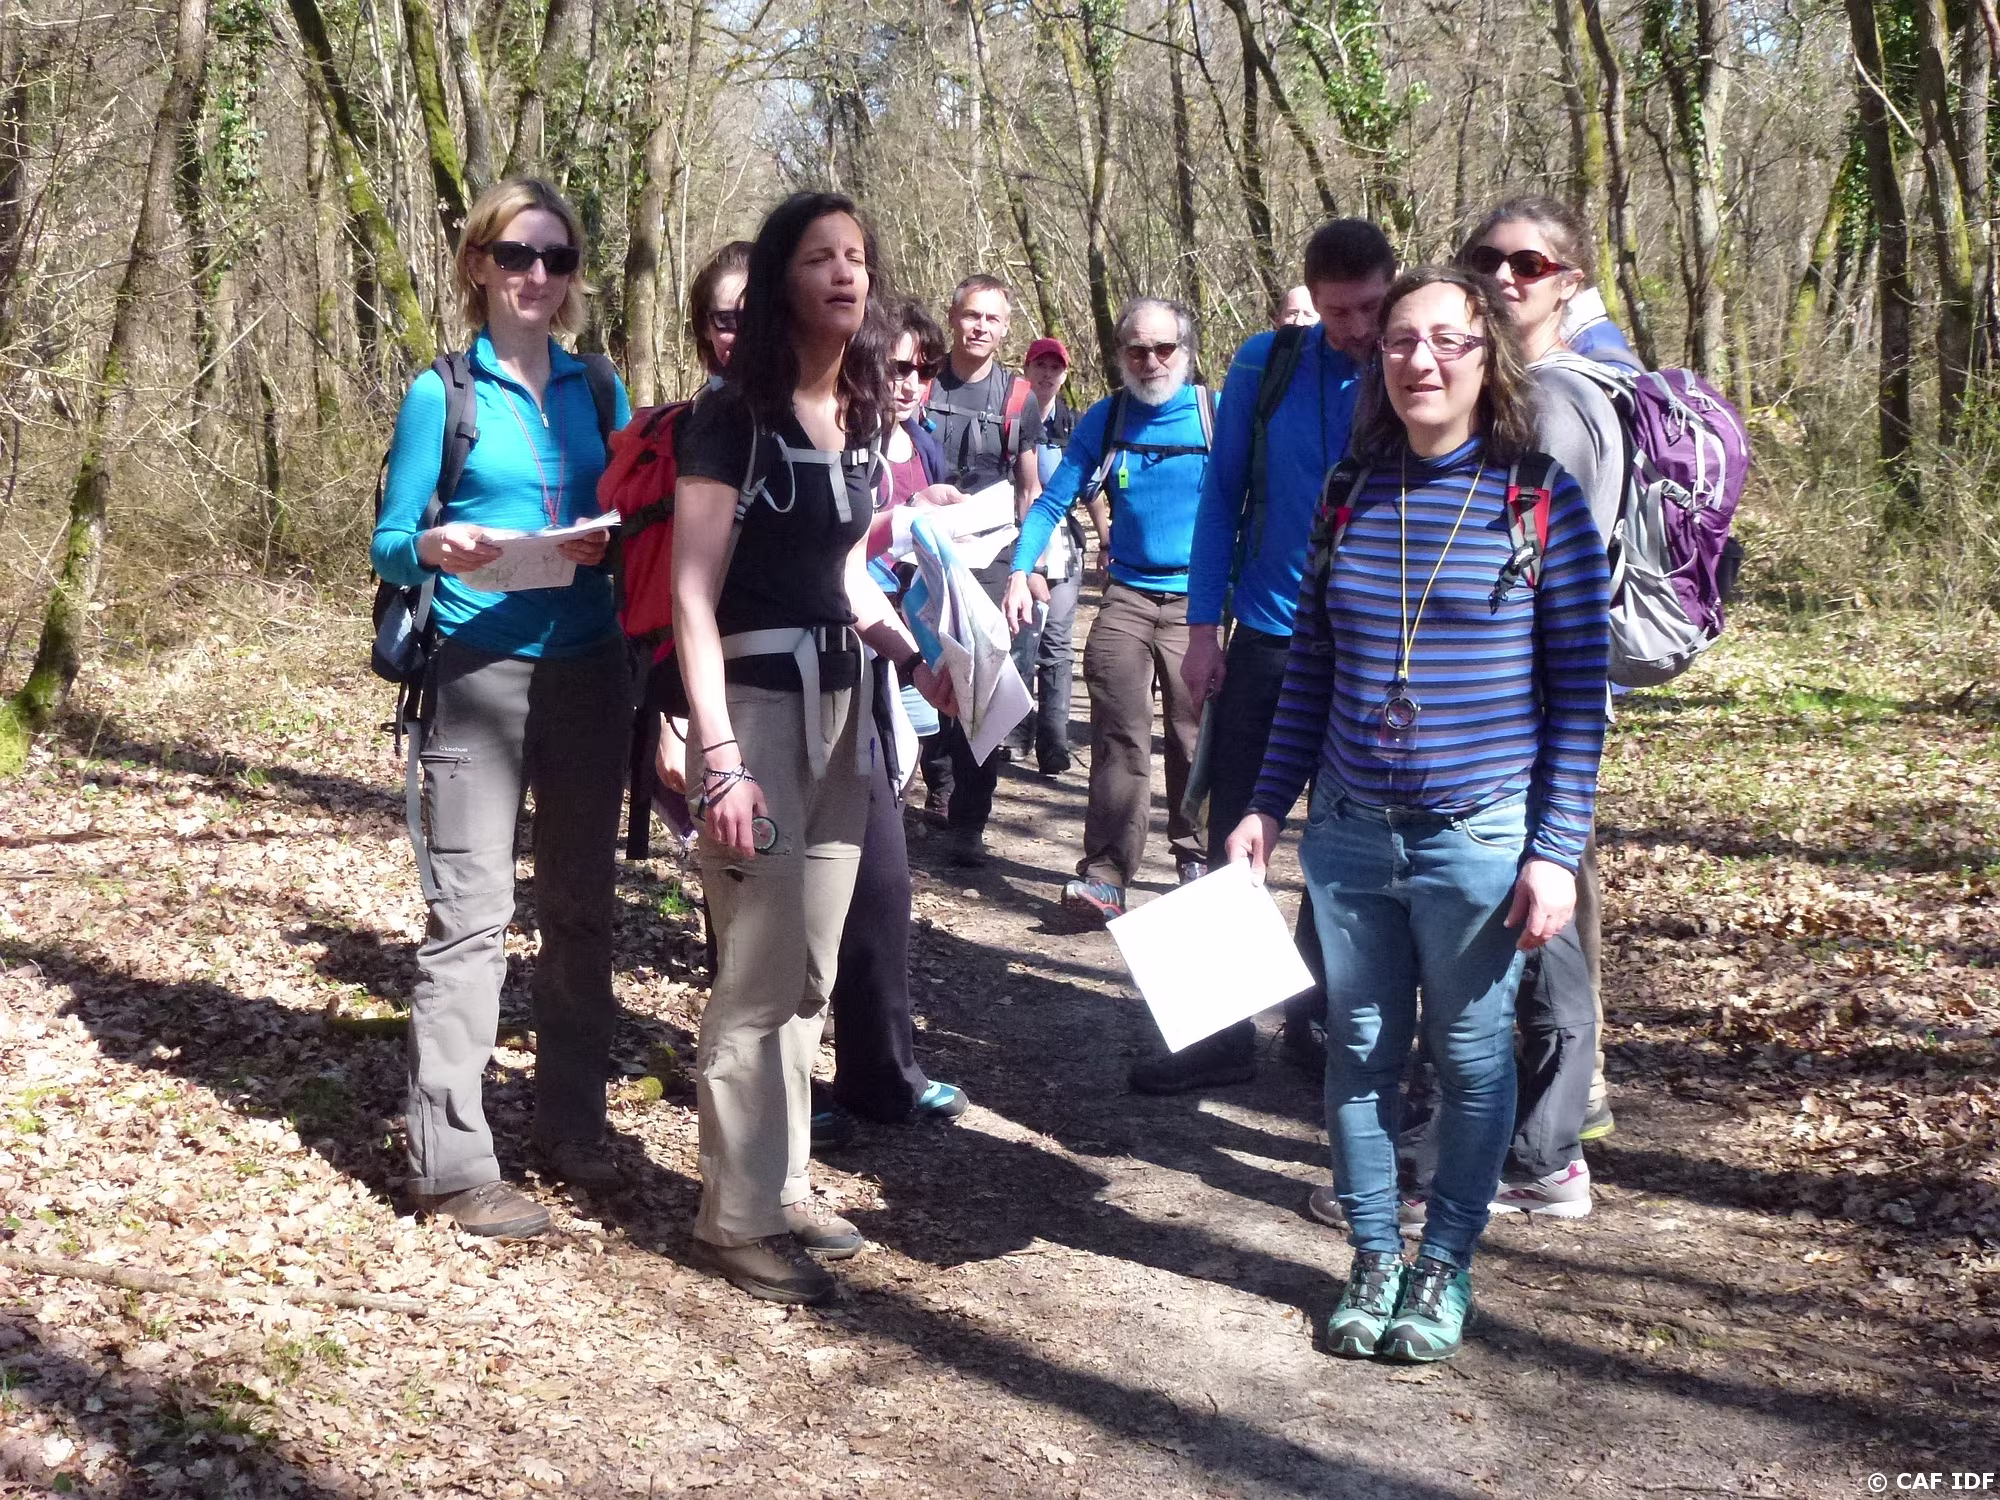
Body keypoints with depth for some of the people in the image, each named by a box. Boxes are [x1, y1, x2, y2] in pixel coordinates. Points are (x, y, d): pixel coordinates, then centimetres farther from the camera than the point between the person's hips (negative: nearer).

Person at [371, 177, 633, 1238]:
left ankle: (572, 1130, 21)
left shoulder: (598, 390, 11)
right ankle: (451, 1165, -2)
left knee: (580, 908, 10)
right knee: (468, 914, -7)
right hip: (478, 671, -4)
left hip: (588, 668, 5)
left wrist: (611, 543, -11)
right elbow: (388, 544, 0)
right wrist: (434, 548, -22)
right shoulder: (442, 393, 0)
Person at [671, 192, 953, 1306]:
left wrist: (917, 658, 6)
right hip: (758, 700, -7)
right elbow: (694, 600, -15)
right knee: (762, 972, -2)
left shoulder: (865, 416, 10)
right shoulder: (734, 420, -11)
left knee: (811, 970, 14)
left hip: (841, 701, 7)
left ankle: (783, 1185, 27)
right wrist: (720, 760, -21)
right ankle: (736, 1216, 11)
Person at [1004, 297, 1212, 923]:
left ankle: (1197, 858, 21)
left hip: (1199, 603, -1)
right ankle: (1105, 874, -10)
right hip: (1128, 597, 1)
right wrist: (1020, 572, -8)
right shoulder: (1105, 418, 4)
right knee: (1119, 740, -7)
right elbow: (1053, 501, 6)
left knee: (1196, 737, 4)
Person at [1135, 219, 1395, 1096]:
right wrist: (1203, 627, -3)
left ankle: (1317, 1015, 25)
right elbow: (1222, 495, 2)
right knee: (1234, 834, 3)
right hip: (1266, 637, 1)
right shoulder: (1267, 366, -3)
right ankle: (1223, 1032, 12)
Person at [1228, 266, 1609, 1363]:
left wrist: (1556, 851, -9)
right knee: (1359, 1051, 11)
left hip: (1482, 839, -3)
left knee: (1472, 1057, 10)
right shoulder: (1350, 496, 5)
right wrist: (1266, 805, 8)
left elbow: (1579, 688, -5)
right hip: (1350, 832, 3)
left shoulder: (1542, 497, -6)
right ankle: (1372, 1261, 27)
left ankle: (1445, 1265, 27)